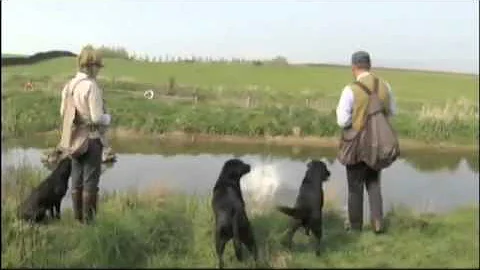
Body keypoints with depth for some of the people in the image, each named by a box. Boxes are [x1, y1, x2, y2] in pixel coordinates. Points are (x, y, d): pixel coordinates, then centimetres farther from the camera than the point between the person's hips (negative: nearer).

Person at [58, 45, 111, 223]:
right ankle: (89, 219, 7)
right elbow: (97, 118, -20)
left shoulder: (69, 85, 4)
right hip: (91, 138, -7)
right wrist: (108, 118, 1)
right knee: (90, 181, 1)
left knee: (77, 179, 14)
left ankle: (78, 217, 21)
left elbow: (63, 112, 12)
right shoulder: (92, 86, -19)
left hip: (75, 139, 7)